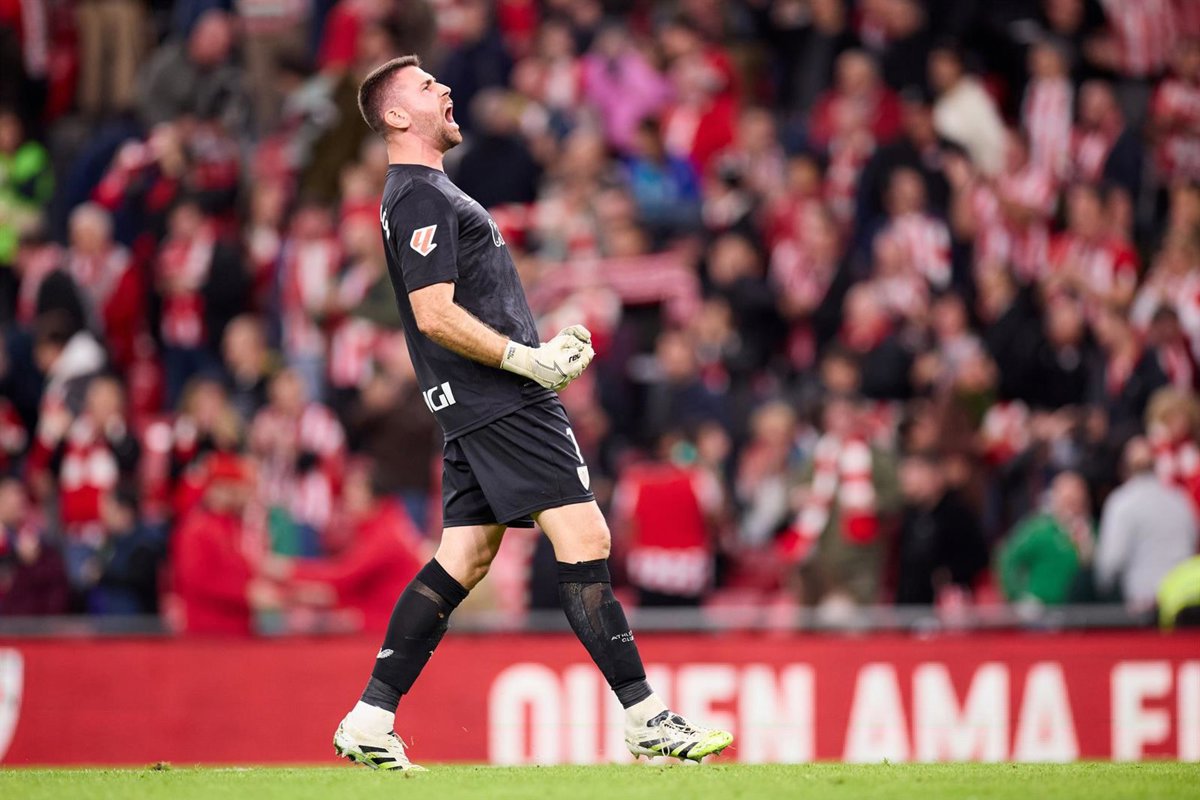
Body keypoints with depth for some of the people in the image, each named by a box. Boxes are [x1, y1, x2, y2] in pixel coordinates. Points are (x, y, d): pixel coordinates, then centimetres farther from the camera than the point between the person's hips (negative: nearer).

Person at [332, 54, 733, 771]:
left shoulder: (427, 192, 22)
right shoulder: (422, 198, -11)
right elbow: (435, 315, -20)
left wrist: (547, 346, 15)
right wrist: (528, 359, -18)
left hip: (478, 408, 11)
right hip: (501, 406, -11)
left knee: (462, 561, 9)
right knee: (585, 539, -12)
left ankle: (370, 722, 7)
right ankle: (646, 720, -12)